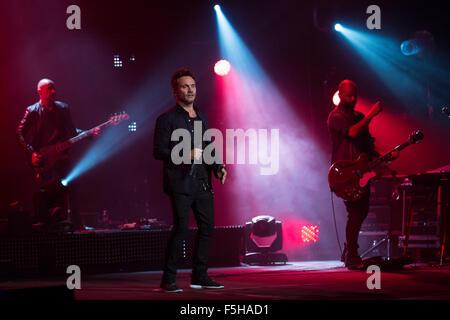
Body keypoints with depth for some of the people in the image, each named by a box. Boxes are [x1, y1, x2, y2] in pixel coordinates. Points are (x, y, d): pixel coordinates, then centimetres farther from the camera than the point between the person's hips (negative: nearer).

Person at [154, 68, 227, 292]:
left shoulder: (201, 117, 17)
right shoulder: (167, 119, -3)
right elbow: (158, 151, -8)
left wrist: (217, 167, 7)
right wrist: (186, 154, -19)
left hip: (202, 182, 7)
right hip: (181, 182, -7)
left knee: (207, 226, 7)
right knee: (181, 227, -11)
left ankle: (199, 277, 17)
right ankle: (168, 280, -4)